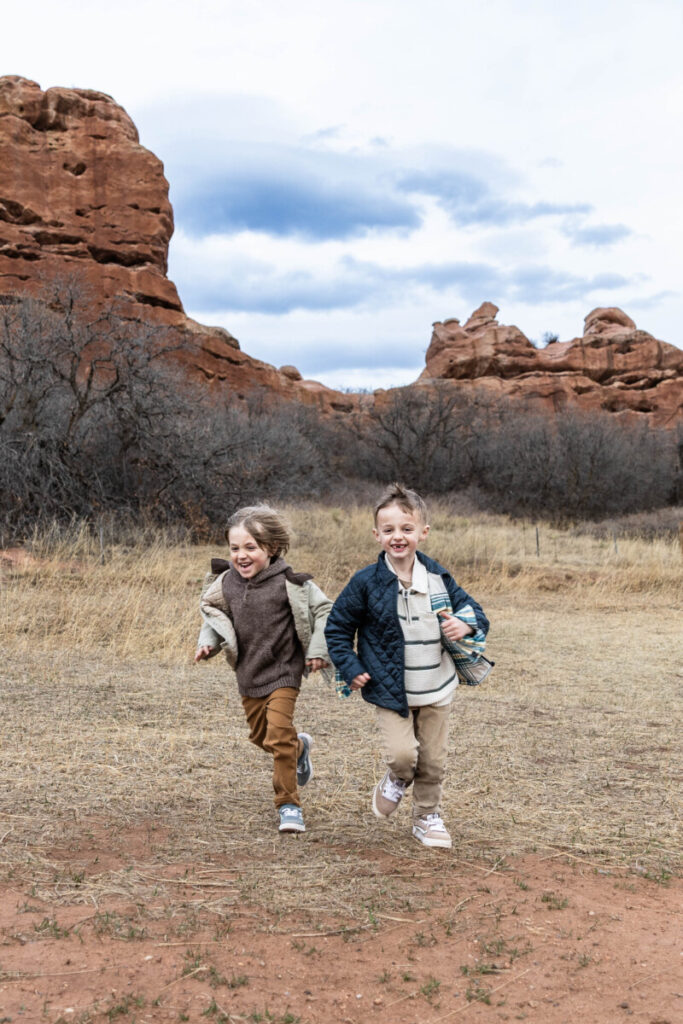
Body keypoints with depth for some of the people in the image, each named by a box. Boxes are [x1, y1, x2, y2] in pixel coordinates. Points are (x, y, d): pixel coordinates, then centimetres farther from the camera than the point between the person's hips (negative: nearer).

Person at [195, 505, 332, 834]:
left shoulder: (289, 583, -16)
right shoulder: (226, 583, -4)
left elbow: (324, 610, -6)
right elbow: (216, 616, 12)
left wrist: (318, 650, -11)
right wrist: (207, 643, -6)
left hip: (283, 671, -5)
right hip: (248, 673, 5)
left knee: (279, 737, -13)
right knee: (260, 736, 18)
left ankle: (289, 805, 2)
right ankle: (300, 747, 50)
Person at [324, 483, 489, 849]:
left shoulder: (438, 577, -2)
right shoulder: (366, 582, -10)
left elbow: (472, 610, 8)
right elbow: (337, 627, 0)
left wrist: (467, 625, -15)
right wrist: (351, 670, -8)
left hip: (436, 690, 3)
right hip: (390, 691, -3)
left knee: (433, 760, 11)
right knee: (402, 754, -16)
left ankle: (428, 816, 35)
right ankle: (395, 782, 20)